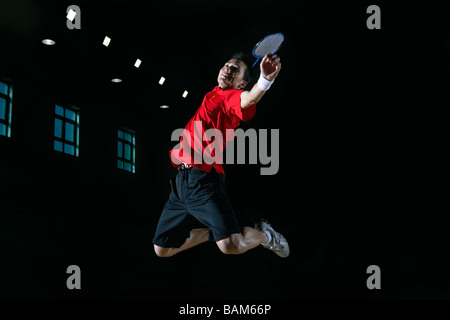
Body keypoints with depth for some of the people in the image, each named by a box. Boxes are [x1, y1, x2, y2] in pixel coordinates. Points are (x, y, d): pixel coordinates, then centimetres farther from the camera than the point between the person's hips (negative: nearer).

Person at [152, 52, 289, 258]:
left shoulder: (230, 96, -5)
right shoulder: (212, 95, 19)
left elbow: (248, 99, -31)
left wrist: (265, 80, -49)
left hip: (203, 181, -8)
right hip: (181, 181, 8)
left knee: (232, 245, -26)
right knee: (162, 250, 14)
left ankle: (264, 235, 7)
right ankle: (213, 231, 31)